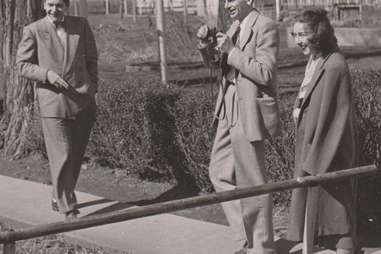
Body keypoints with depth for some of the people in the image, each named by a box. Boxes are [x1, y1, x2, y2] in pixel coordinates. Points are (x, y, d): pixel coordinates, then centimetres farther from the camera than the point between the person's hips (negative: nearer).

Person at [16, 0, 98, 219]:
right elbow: (22, 65, 1)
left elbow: (92, 58, 16)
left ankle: (60, 198, 32)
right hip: (53, 103, -3)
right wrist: (46, 74, -15)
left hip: (82, 101, 4)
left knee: (76, 155, 12)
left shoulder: (81, 25, 6)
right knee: (62, 156, -7)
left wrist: (92, 87, 8)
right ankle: (68, 209, 2)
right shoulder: (33, 31, -2)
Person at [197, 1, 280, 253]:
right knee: (220, 173, 13)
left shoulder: (266, 27, -12)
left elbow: (265, 73, -20)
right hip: (229, 109, 9)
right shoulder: (235, 27, 13)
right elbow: (212, 62, 17)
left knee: (252, 182, 0)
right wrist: (205, 43, -2)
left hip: (249, 113, -9)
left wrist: (231, 51, -20)